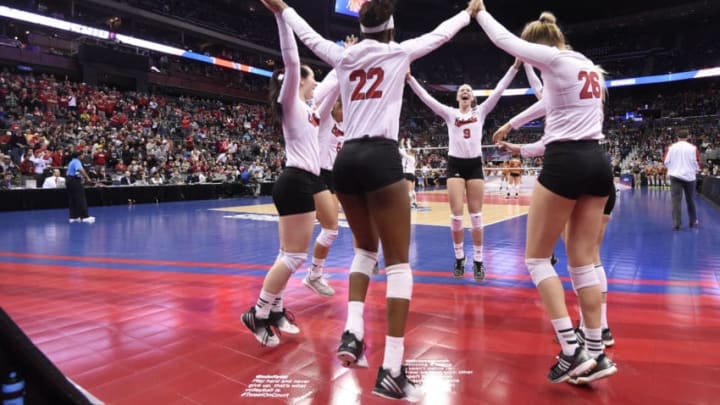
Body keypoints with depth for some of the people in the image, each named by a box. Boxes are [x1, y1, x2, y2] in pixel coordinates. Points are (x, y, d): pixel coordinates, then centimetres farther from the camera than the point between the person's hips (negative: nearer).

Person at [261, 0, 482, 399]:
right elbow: (440, 34, 24)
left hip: (347, 159, 5)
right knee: (398, 261, -2)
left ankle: (352, 332, 8)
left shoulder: (343, 56, 16)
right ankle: (391, 370, -5)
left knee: (365, 247, 22)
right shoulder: (398, 52, 8)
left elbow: (310, 36, 32)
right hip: (381, 157, -5)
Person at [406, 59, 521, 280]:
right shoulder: (450, 113, 8)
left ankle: (478, 261, 8)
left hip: (475, 164, 1)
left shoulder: (481, 111, 10)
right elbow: (426, 97, 1)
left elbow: (499, 90, 4)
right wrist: (410, 78, -7)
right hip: (455, 164, -1)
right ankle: (459, 258, 11)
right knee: (456, 214, -5)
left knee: (476, 214, 1)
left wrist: (515, 66, -3)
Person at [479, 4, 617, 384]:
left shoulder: (555, 58, -5)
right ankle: (596, 353, 12)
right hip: (597, 162, 9)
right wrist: (511, 125, 43)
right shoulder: (587, 65, 19)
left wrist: (480, 12, 22)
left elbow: (505, 41, 3)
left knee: (536, 257, 2)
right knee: (582, 261, 10)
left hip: (565, 163, -8)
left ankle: (572, 351, -2)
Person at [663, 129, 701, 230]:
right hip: (689, 176, 1)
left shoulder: (671, 147, -3)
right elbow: (697, 162, -2)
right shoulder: (693, 148, -5)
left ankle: (676, 223, -9)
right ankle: (693, 221, 26)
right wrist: (696, 171, 18)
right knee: (690, 200, 14)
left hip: (675, 176, -1)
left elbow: (665, 161, 1)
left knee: (676, 200, -2)